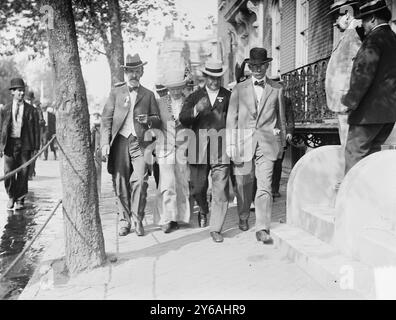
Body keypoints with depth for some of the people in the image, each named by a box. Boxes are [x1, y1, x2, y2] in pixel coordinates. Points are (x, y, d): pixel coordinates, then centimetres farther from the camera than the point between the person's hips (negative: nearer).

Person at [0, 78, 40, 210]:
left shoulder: (31, 110, 6)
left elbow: (36, 129, 5)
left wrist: (36, 147, -1)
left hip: (25, 144, -1)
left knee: (23, 173, 0)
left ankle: (20, 200, 13)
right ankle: (11, 196, 20)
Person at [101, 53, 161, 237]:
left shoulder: (148, 95, 14)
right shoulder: (116, 92, 12)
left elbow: (158, 120, 15)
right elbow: (106, 118, 8)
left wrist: (148, 120, -8)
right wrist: (105, 143, -3)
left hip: (140, 143, 0)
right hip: (120, 142, 1)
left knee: (140, 181, -12)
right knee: (120, 184, 1)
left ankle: (137, 221, 3)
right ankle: (124, 222, 13)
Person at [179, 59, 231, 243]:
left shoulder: (229, 96, 10)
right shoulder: (194, 97, 11)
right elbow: (183, 119, -3)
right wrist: (197, 109, -22)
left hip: (221, 149, -1)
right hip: (199, 149, 1)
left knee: (220, 190, -5)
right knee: (197, 188, 9)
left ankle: (216, 229, 3)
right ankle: (204, 210, 41)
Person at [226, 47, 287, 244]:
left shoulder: (276, 89, 8)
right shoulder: (239, 89, 7)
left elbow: (281, 118, 16)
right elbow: (231, 119, 5)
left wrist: (282, 142, 19)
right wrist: (231, 145, -1)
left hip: (267, 143, -1)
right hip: (244, 142, 1)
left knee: (264, 186, -9)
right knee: (244, 184, 11)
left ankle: (262, 229, -7)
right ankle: (243, 218, 34)